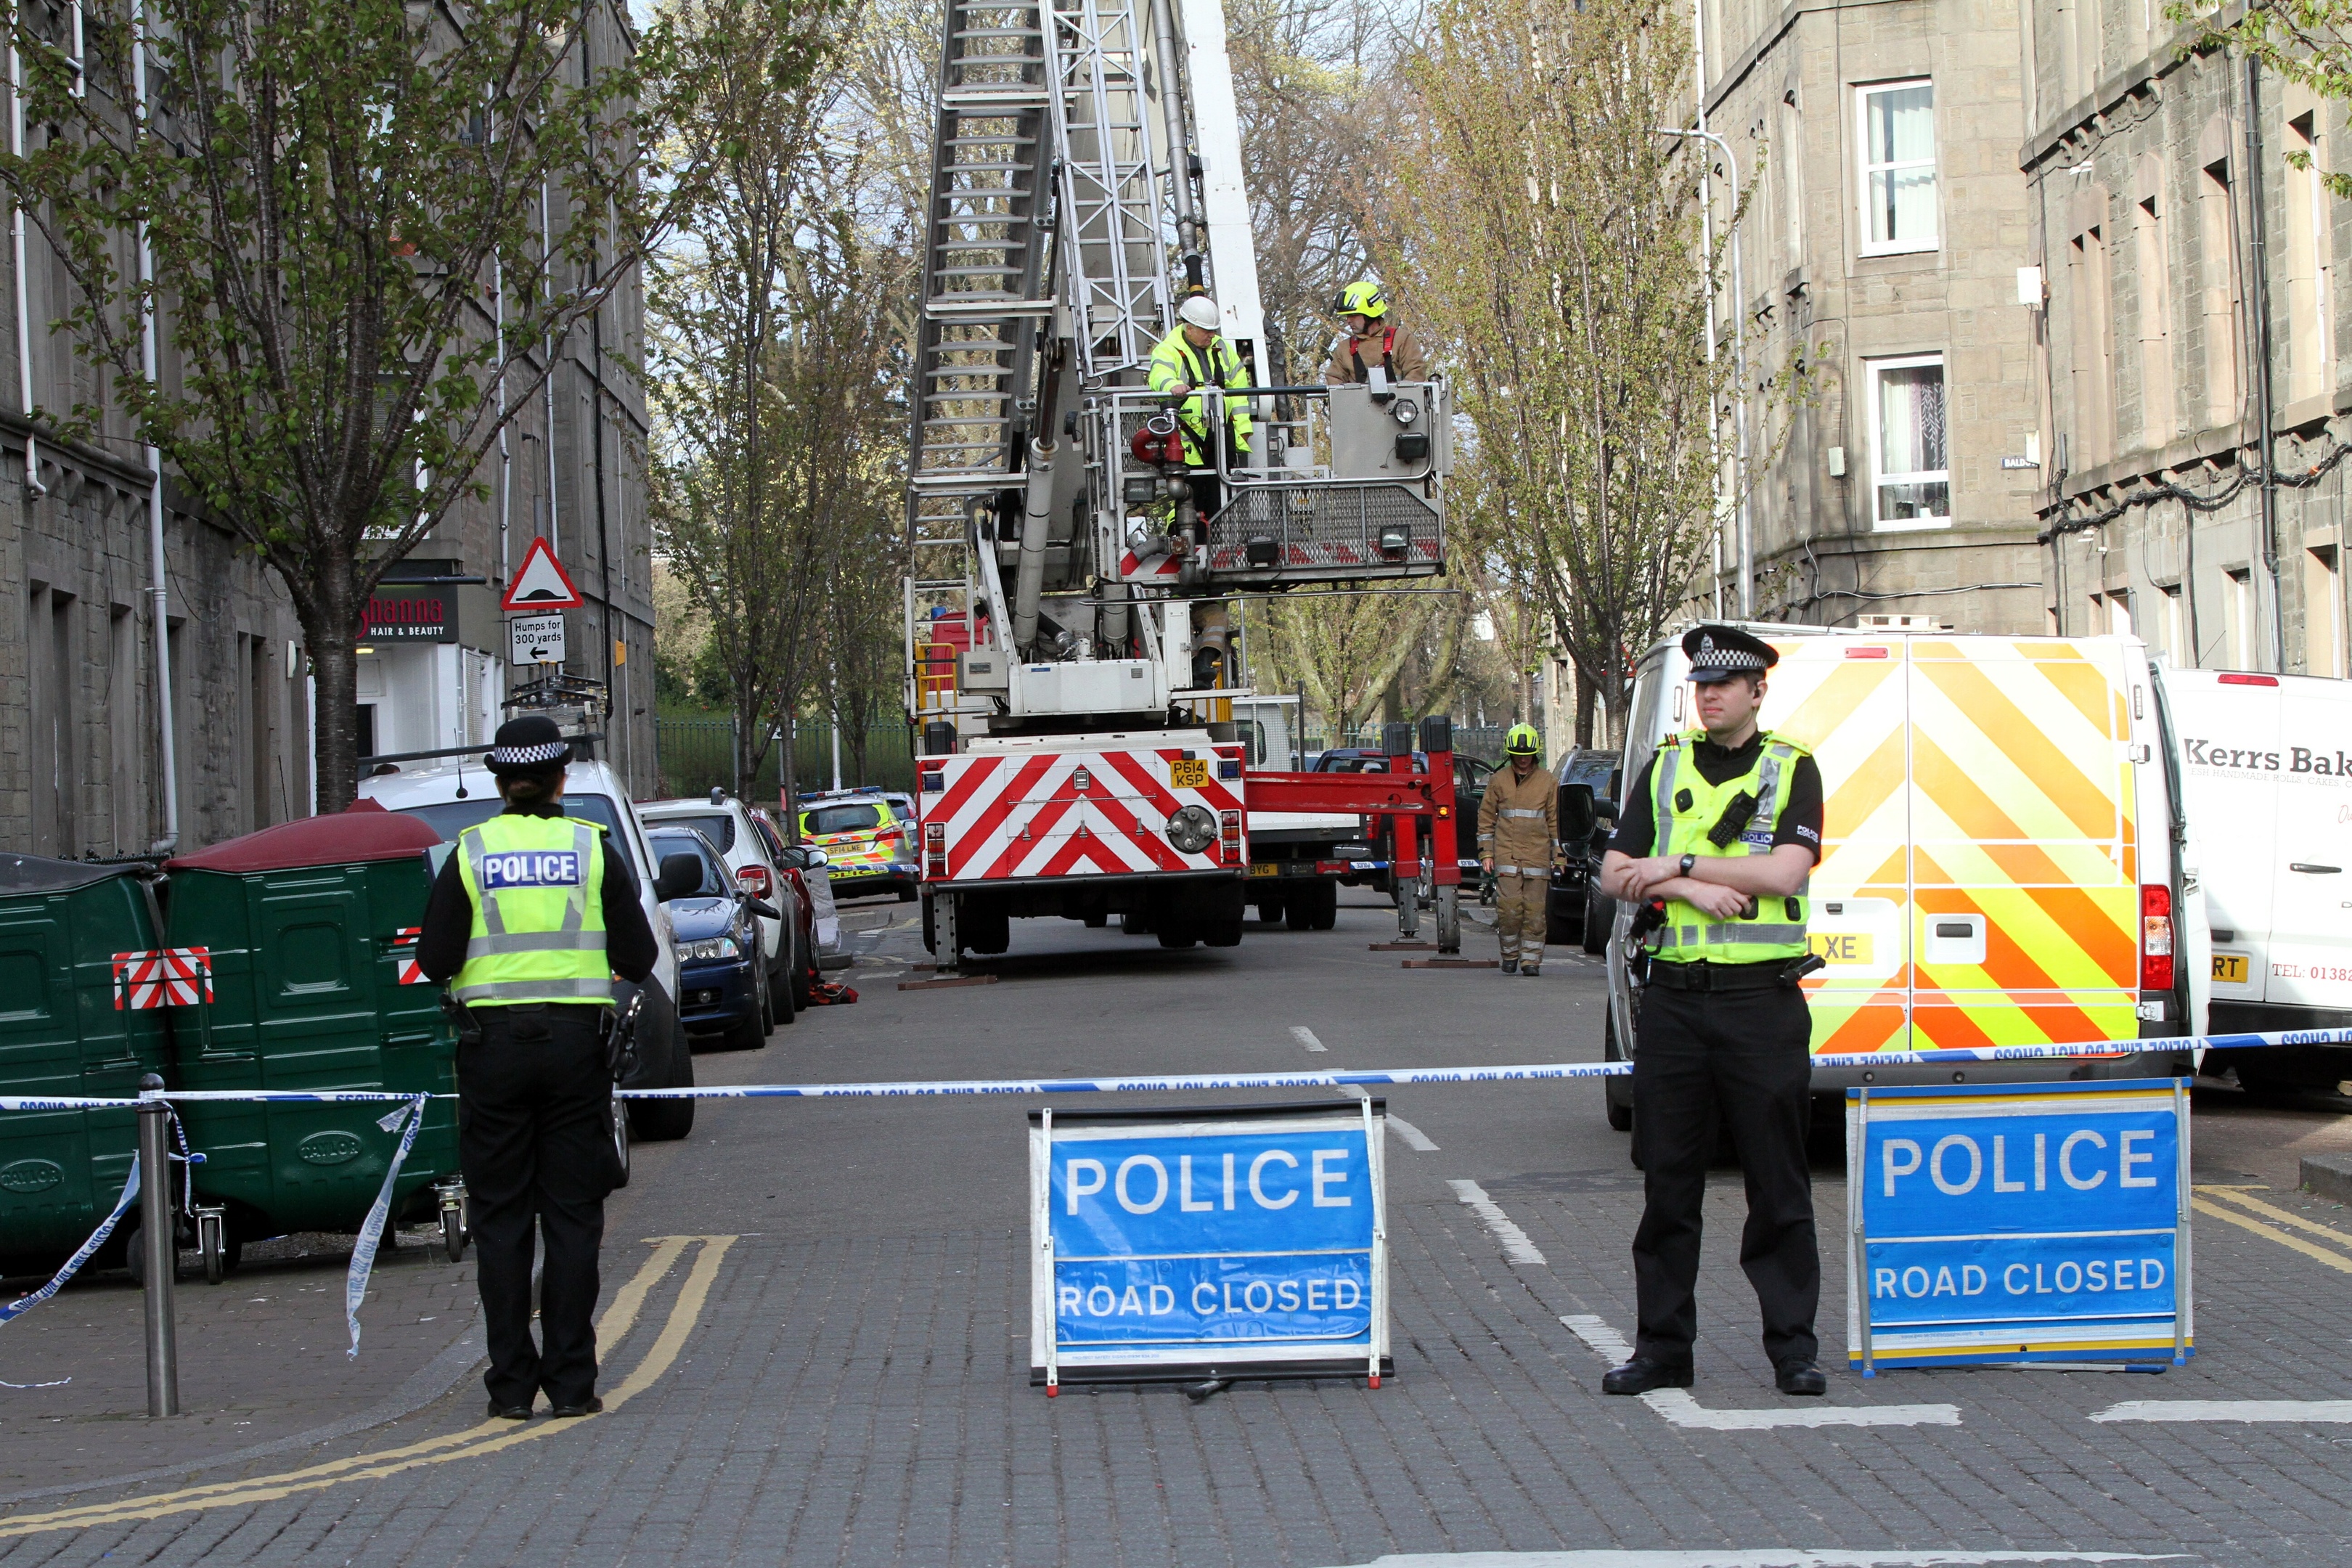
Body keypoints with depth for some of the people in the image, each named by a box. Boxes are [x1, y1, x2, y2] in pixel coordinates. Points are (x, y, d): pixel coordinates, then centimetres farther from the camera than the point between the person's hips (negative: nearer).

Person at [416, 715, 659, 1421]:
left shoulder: (471, 853, -2)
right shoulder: (592, 849, -1)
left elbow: (435, 962, -4)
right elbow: (637, 959, 0)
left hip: (495, 1044, 0)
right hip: (575, 1040, 0)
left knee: (501, 1217, 6)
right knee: (573, 1216, 6)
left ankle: (512, 1382, 5)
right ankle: (572, 1381, 4)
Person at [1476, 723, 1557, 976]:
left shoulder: (1547, 782, 10)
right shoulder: (1499, 781, 9)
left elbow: (1555, 820, 13)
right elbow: (1486, 817, 12)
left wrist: (1558, 855, 8)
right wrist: (1486, 852, 5)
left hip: (1537, 857, 0)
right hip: (1506, 857, 0)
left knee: (1535, 910, -2)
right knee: (1509, 908, -10)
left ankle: (1531, 959, 3)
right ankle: (1510, 954, 7)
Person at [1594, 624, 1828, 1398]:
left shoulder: (1792, 768, 3)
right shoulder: (1665, 768, 13)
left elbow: (1784, 873, -11)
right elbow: (1615, 874, 6)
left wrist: (1679, 864, -8)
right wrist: (1695, 890, -10)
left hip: (1762, 999, -3)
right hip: (1674, 997, 3)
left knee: (1779, 1182, 1)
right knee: (1668, 1181, 6)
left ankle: (1793, 1347, 7)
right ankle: (1662, 1347, 12)